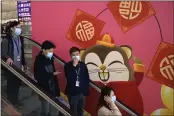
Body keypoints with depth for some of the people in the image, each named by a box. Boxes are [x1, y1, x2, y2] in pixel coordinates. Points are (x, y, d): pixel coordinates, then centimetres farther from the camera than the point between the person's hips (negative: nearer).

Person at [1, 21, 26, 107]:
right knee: (11, 84, 8)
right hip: (11, 66, -6)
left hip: (18, 66, 6)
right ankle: (11, 101, 25)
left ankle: (15, 100, 31)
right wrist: (8, 58, -35)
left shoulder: (20, 38, 6)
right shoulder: (6, 40, -13)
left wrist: (22, 63, 14)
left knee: (17, 84, 14)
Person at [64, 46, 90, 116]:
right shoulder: (68, 65, -5)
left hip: (82, 92, 3)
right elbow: (69, 77, -20)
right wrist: (74, 65, -20)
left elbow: (87, 78, 6)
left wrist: (85, 89, 0)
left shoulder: (83, 65, 2)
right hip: (73, 92, -3)